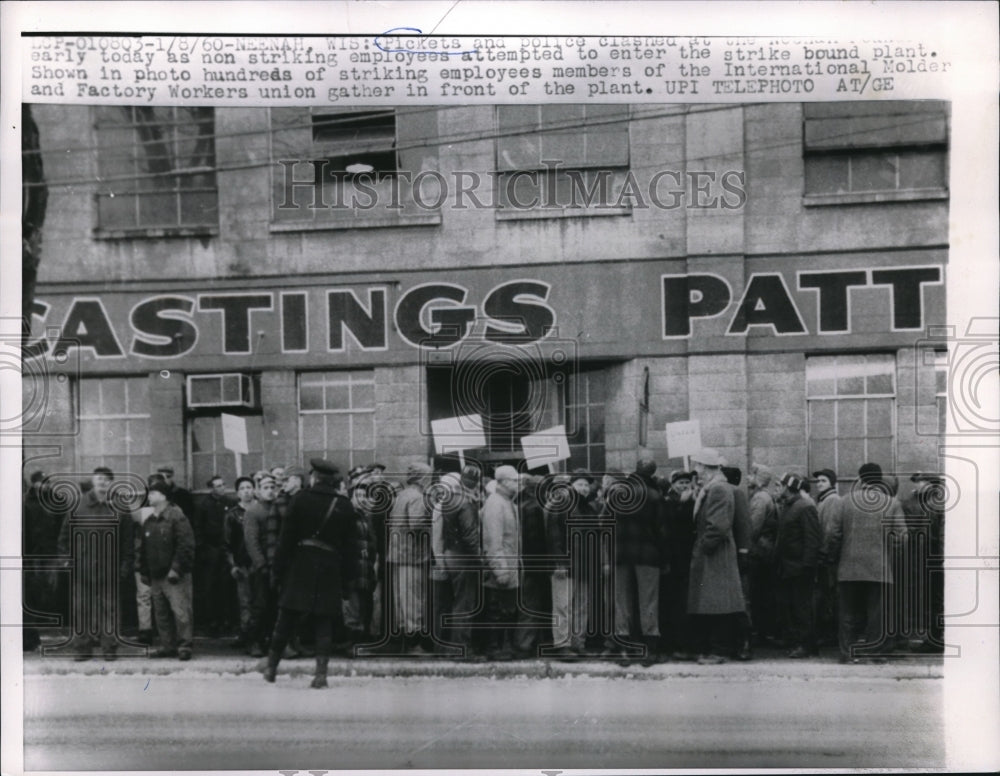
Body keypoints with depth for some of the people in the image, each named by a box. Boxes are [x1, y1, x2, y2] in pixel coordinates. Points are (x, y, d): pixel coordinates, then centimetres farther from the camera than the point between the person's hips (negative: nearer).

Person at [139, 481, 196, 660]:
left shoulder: (177, 517, -7)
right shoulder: (148, 522, 16)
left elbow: (186, 545, -14)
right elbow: (143, 549, 22)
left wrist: (176, 568, -18)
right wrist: (144, 572, 17)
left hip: (174, 576, -8)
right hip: (156, 576, 8)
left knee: (181, 611, -10)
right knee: (161, 613, 9)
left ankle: (185, 646, -6)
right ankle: (168, 646, 17)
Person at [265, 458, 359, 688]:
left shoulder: (302, 499, -3)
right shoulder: (345, 505, 3)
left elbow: (287, 535, -3)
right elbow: (351, 545, 5)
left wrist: (279, 566, 2)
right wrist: (346, 578, 9)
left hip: (301, 564, -1)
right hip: (331, 568, 1)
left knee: (286, 618, 8)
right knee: (324, 622, 4)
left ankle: (271, 667, 17)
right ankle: (320, 673, -3)